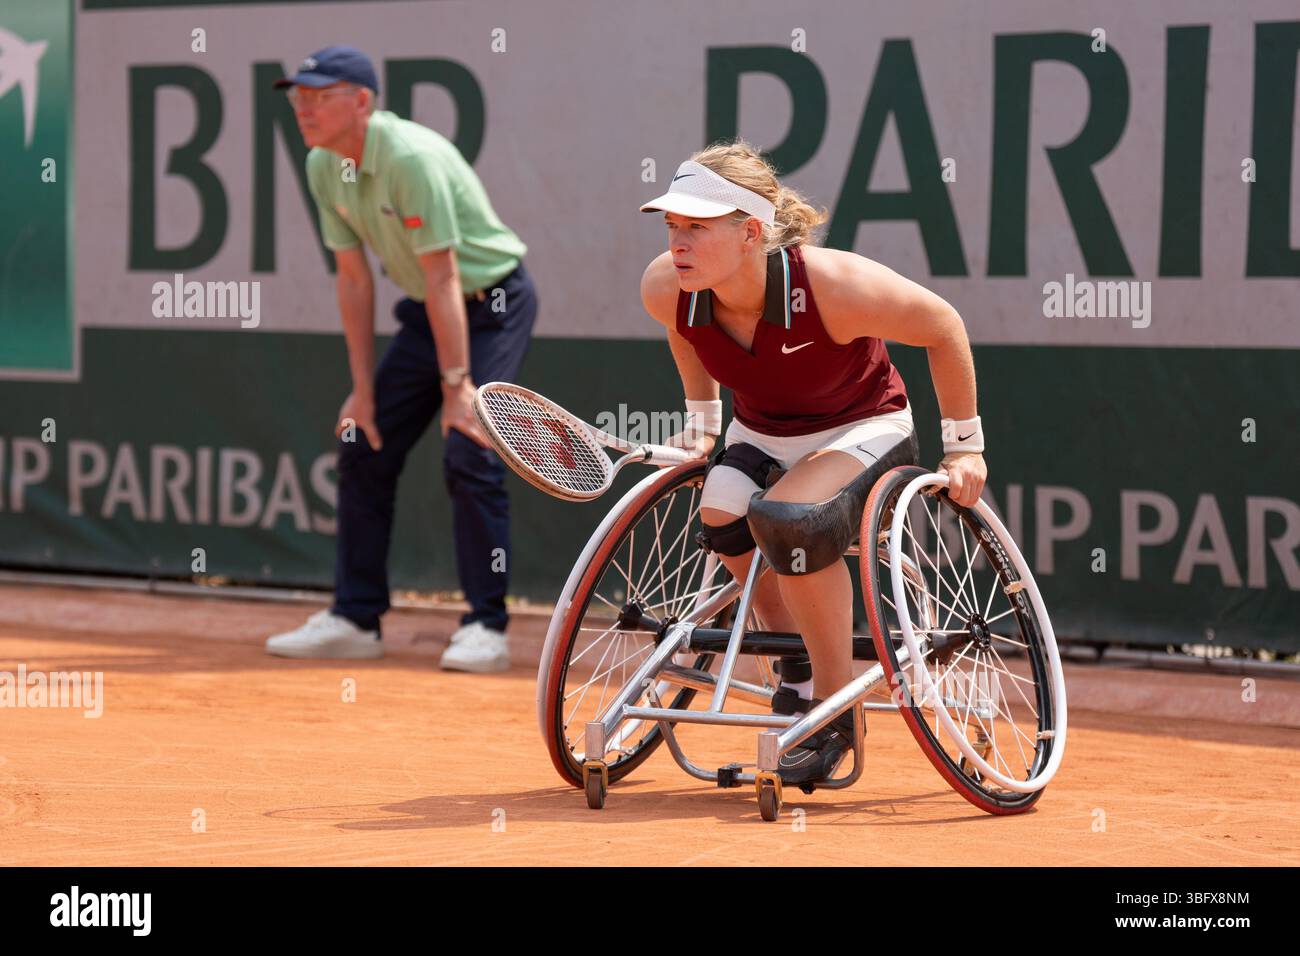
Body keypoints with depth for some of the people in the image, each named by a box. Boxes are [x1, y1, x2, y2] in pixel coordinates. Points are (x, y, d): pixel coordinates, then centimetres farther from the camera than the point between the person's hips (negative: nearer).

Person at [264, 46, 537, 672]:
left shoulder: (411, 158, -28)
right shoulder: (323, 168, -3)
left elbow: (443, 277, -28)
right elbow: (354, 278, 3)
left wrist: (456, 385, -29)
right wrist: (363, 388, 1)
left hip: (491, 303, -8)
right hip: (425, 311, 8)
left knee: (468, 454, -18)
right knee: (363, 449, 4)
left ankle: (486, 628, -12)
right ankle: (354, 620, 12)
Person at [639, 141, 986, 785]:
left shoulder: (831, 285, -34)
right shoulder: (665, 290, -20)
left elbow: (942, 328, -17)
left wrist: (965, 446, -10)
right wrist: (702, 420, 16)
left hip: (864, 430, -5)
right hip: (761, 435, 5)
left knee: (788, 518, -34)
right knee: (721, 516, -27)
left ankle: (834, 711, -18)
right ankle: (796, 675, -2)